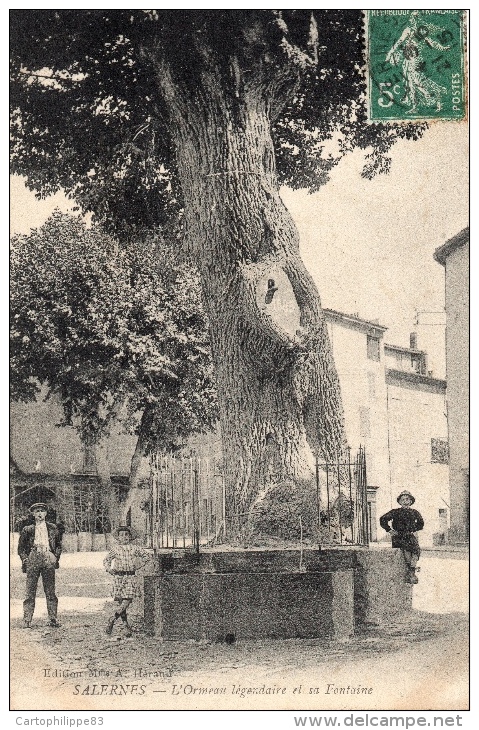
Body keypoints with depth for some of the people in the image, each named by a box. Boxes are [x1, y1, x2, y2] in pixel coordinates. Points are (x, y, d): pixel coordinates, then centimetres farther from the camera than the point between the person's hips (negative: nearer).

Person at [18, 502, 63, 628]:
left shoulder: (53, 528, 13)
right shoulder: (28, 530, 10)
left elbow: (59, 544, 19)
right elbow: (21, 547, 14)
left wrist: (56, 557, 5)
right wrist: (25, 559, 0)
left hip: (48, 559, 1)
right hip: (33, 558, -1)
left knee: (50, 591, 1)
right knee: (30, 592, -3)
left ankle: (53, 619, 6)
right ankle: (27, 620, -1)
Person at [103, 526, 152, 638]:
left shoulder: (134, 548, 7)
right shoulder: (115, 549, 5)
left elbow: (147, 555, 18)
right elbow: (106, 560, 15)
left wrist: (140, 565, 8)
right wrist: (109, 569, -2)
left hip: (130, 577, 0)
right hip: (118, 577, 0)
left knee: (127, 601, -15)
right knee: (121, 602, -1)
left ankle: (111, 621, -7)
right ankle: (127, 627, 6)